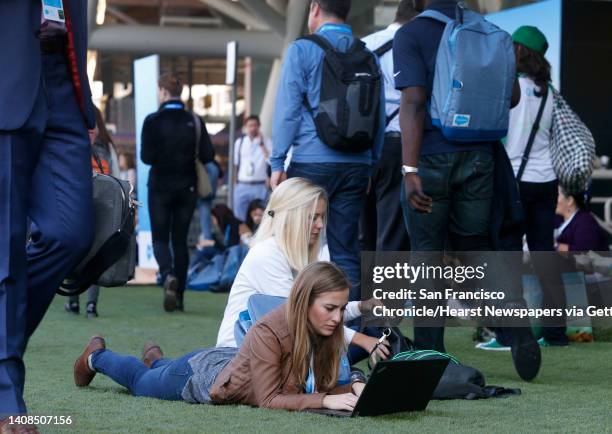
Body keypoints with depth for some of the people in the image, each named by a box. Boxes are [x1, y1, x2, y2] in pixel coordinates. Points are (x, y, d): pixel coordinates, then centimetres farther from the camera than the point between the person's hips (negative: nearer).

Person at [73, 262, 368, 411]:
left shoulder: (325, 331, -23)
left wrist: (354, 387, -35)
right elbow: (268, 399, -41)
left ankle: (155, 359, 69)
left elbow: (322, 387, -15)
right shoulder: (268, 332, -43)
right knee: (140, 383, 28)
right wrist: (325, 401, -49)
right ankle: (97, 356, 55)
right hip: (198, 376, -5)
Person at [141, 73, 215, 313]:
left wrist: (161, 156, 7)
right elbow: (208, 155, -5)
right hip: (187, 187, 3)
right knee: (180, 239, 11)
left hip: (161, 187, -3)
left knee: (160, 238, 7)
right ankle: (178, 296, 10)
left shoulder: (153, 121, -10)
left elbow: (147, 157, -15)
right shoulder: (194, 121, -1)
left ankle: (168, 275, -23)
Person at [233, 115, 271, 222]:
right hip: (242, 186, 3)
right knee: (239, 218, 3)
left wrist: (261, 144, -14)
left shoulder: (266, 142, -1)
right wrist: (235, 182, 15)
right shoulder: (239, 142, 10)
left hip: (260, 186, -3)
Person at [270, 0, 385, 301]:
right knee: (346, 251, 5)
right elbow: (379, 117, 11)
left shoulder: (302, 50, -2)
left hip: (312, 163, -4)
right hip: (356, 164, 4)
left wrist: (277, 162, -2)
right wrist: (371, 165, 16)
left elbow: (287, 110, -6)